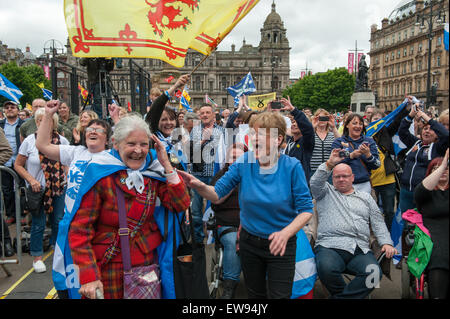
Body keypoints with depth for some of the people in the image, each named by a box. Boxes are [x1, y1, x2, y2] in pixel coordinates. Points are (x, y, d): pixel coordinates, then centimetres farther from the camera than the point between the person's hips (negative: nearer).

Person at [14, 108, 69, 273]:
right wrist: (31, 180, -15)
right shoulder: (29, 141, -8)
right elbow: (18, 165, -2)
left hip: (59, 188, 2)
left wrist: (66, 177, -3)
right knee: (38, 224, 4)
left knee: (59, 221, 12)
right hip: (37, 189, -2)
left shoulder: (62, 141, -3)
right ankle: (37, 257, 22)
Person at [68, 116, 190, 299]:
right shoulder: (100, 176, -14)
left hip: (147, 260, 4)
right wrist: (88, 276, -20)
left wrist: (166, 165, -14)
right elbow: (80, 229, -14)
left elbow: (181, 205, -8)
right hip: (107, 266, -4)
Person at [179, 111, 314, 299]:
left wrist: (286, 233, -30)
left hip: (280, 245, -3)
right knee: (255, 294, 21)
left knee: (279, 295, 8)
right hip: (249, 241, 3)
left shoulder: (292, 166, -17)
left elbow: (306, 210, -14)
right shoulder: (244, 162, -10)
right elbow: (217, 194, -10)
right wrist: (199, 186, -31)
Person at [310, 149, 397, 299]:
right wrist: (329, 163, -10)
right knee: (326, 268, -35)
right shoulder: (326, 193, 20)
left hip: (360, 250, 2)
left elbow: (378, 223, 21)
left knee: (374, 273, -29)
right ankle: (352, 294, -5)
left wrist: (386, 242, 5)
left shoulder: (365, 197, 27)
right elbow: (315, 183, -2)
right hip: (330, 246, -2)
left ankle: (340, 296, -12)